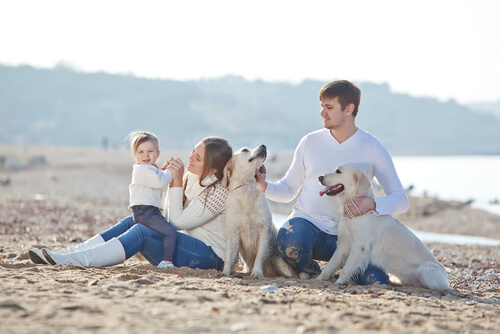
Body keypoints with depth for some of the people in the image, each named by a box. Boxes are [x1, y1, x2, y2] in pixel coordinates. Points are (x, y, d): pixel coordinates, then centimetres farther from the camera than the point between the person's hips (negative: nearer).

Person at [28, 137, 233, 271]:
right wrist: (171, 182, 2)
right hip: (190, 246, 9)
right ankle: (66, 255, -17)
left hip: (209, 256, -9)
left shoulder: (219, 192, -17)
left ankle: (73, 260, -34)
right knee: (131, 223, -7)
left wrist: (177, 183, -14)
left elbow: (177, 222, -14)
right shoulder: (191, 179, 10)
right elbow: (169, 219, 12)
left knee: (144, 231, -26)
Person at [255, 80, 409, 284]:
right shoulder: (310, 142, 5)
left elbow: (400, 200, -3)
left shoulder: (372, 148, 0)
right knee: (292, 243, -37)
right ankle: (306, 268, 1)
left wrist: (371, 204, -24)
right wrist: (264, 186, -9)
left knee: (375, 280, -26)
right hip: (307, 222, 0)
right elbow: (289, 189, 12)